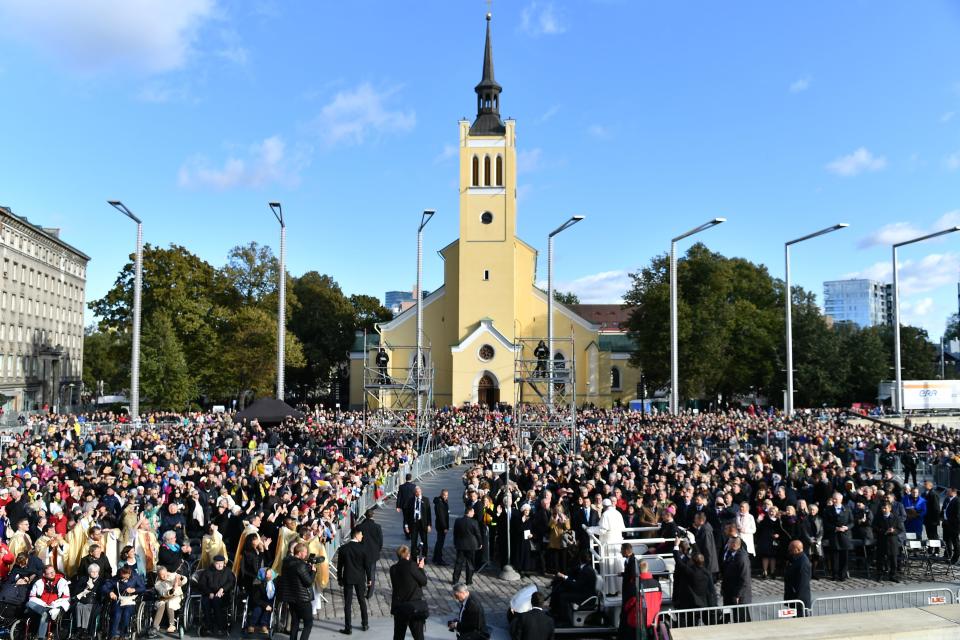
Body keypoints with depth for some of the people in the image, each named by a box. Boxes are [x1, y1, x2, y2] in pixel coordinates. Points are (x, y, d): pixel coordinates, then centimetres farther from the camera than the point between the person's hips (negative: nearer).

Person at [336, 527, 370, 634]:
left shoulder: (343, 549, -8)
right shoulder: (362, 548, -12)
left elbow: (339, 565, -2)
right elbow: (367, 565, -5)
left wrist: (339, 579, 10)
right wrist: (369, 579, 7)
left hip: (347, 578, 0)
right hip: (360, 578, 0)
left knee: (348, 603, 4)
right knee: (362, 601, 16)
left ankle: (348, 628, 6)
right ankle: (365, 624, 25)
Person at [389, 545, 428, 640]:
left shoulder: (393, 569, -1)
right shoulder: (411, 565, -16)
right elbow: (423, 582, -11)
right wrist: (420, 568, 4)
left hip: (399, 607, 4)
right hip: (415, 607, -4)